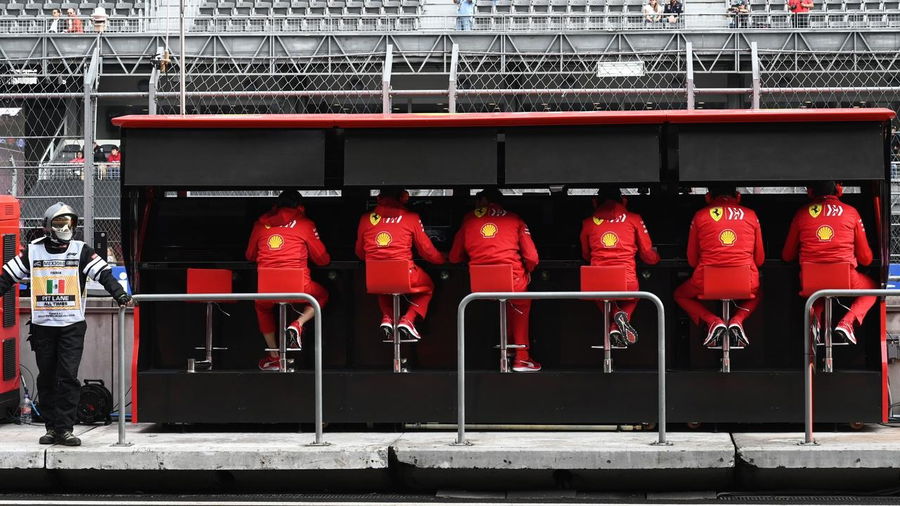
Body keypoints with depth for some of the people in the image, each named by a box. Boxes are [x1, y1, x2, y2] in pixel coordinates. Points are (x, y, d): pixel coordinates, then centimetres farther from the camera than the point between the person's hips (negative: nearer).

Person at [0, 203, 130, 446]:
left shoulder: (81, 251, 2)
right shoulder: (32, 251, 6)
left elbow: (104, 274, -6)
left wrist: (119, 294, -20)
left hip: (72, 325, -2)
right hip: (42, 325, 2)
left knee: (68, 376, -9)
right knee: (46, 378, 6)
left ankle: (65, 428, -6)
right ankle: (51, 427, 15)